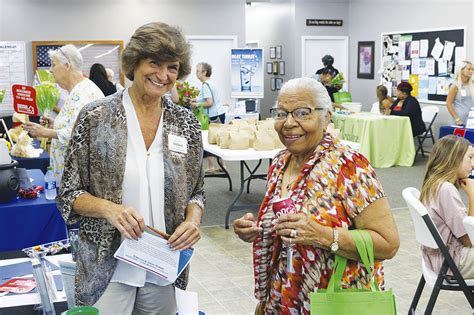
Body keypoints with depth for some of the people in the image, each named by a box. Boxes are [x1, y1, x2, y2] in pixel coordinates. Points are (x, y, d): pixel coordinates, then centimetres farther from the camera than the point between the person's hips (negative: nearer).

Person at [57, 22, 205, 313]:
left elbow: (196, 191, 9)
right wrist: (109, 208, -22)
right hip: (107, 267, -3)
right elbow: (70, 193, -4)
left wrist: (193, 219, -12)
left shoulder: (186, 123, 0)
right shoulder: (95, 118, -8)